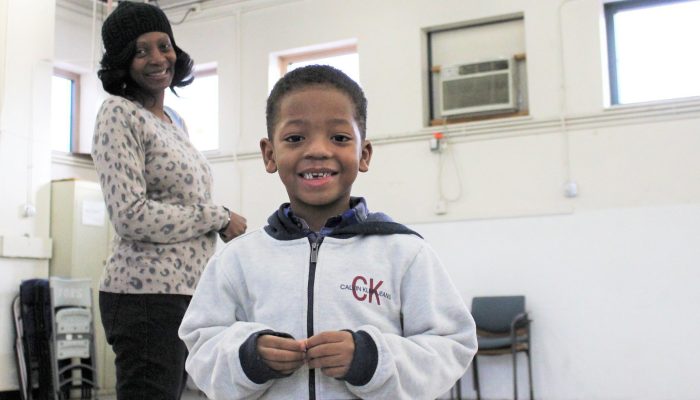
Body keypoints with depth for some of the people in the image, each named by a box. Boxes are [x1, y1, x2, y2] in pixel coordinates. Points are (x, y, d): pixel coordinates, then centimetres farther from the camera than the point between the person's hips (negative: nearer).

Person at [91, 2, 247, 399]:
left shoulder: (176, 121, 16)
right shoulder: (119, 114, -7)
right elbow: (131, 216, -18)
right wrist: (220, 217, -10)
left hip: (188, 291, 8)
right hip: (148, 292, -8)